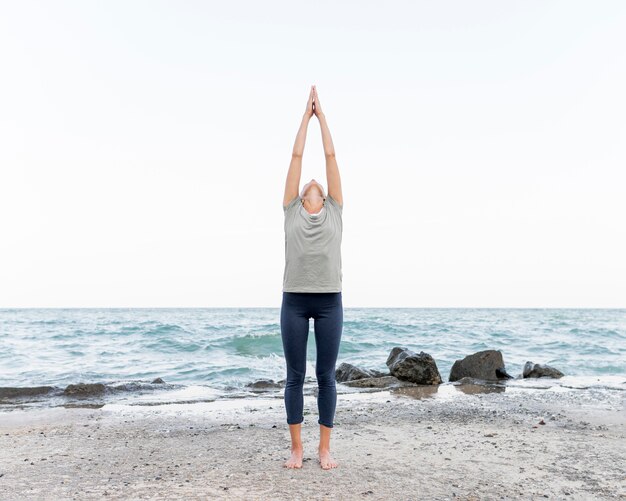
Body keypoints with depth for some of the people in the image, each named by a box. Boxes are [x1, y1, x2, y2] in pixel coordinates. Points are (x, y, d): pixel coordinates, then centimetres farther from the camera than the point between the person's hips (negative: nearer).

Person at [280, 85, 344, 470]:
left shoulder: (335, 210, 11)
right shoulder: (291, 210, 10)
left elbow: (331, 157, 12)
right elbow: (297, 157, 12)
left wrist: (323, 116, 17)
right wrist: (306, 116, 17)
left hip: (329, 301, 0)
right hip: (294, 300, 0)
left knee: (326, 375, 5)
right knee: (295, 375, 4)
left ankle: (325, 448, 14)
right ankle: (297, 448, 13)